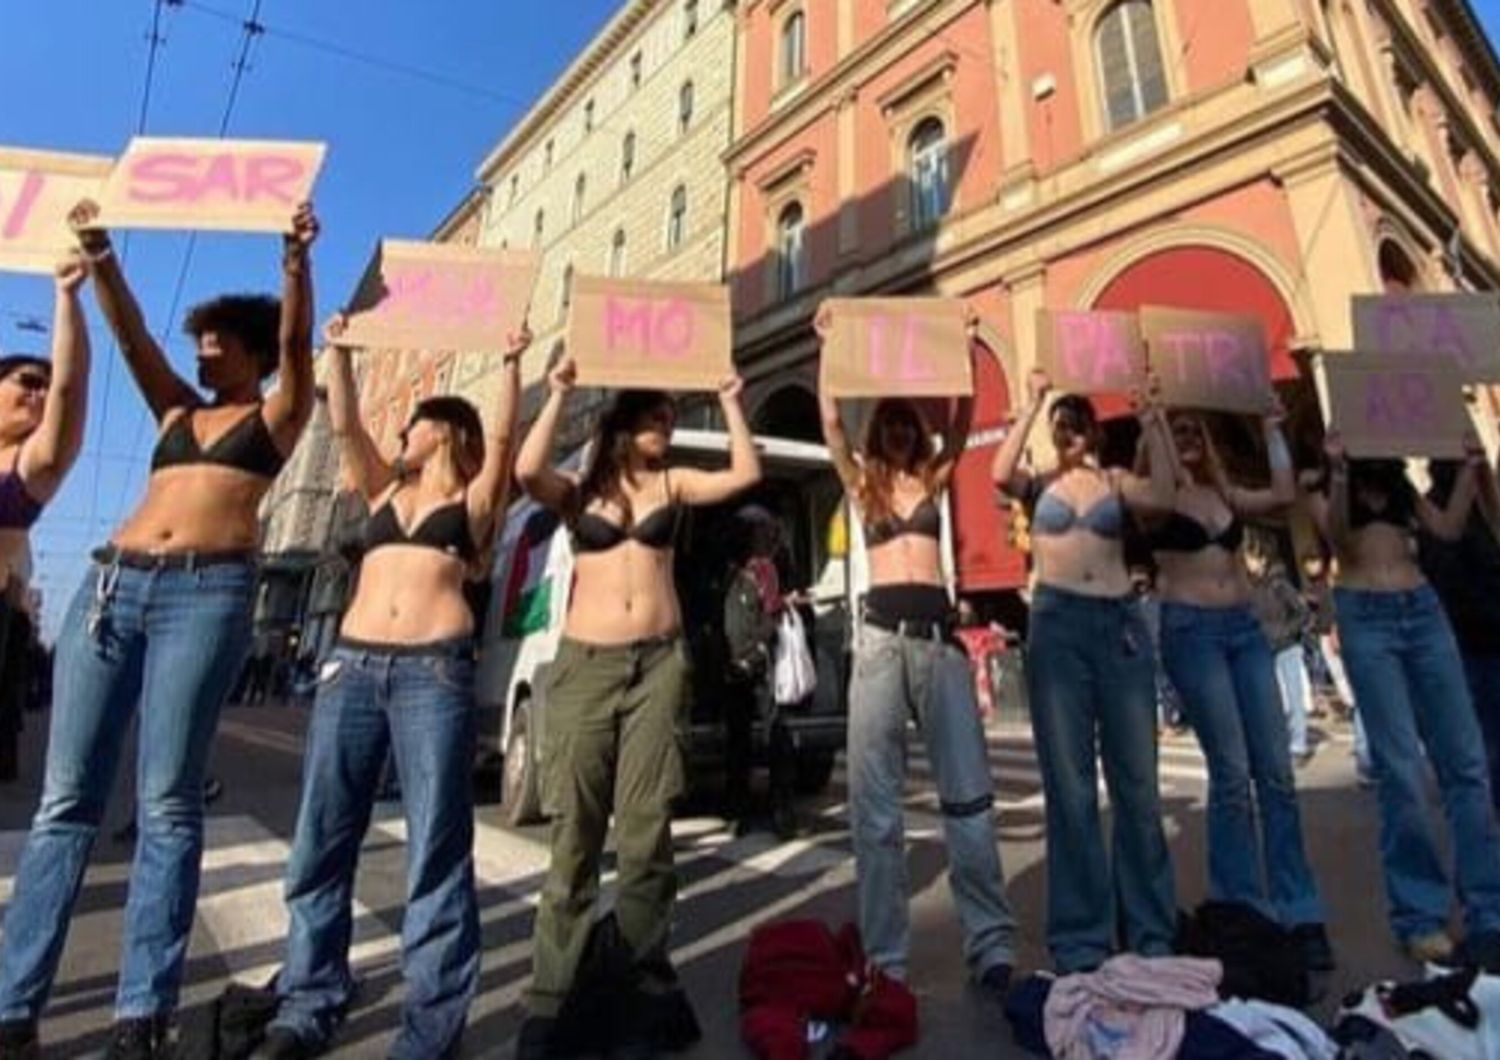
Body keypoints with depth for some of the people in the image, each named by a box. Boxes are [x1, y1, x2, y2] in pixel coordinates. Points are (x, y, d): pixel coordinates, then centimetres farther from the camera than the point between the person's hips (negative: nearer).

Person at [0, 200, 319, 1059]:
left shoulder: (277, 415, 13)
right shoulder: (178, 412, 25)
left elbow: (296, 339, -2)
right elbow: (132, 334, 17)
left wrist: (298, 260, -15)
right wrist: (99, 253, 5)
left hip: (209, 591, -5)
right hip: (114, 583, 5)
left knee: (167, 802, -6)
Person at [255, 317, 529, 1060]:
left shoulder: (473, 502, 11)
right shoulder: (383, 492, 22)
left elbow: (502, 435, -2)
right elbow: (345, 425, 12)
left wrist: (511, 363, -4)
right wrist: (339, 353, 8)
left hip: (436, 669, -4)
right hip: (351, 663, 5)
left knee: (437, 848, -2)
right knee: (322, 840, 7)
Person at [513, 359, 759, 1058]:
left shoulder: (673, 484, 14)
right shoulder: (579, 491, 10)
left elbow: (746, 474, 3)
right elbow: (527, 472, -11)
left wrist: (729, 399, 6)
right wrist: (558, 394, -4)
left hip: (659, 663, 1)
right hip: (585, 664, -1)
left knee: (646, 831, 2)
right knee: (575, 833, 1)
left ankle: (644, 987, 16)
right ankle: (553, 997, 13)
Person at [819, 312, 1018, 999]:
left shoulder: (935, 478, 17)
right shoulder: (860, 482, 14)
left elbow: (962, 421, 6)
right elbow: (831, 424, 4)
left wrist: (964, 350, 3)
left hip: (938, 628, 1)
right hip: (881, 630, -1)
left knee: (967, 790, 1)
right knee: (874, 797, -1)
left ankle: (993, 945, 10)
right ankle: (885, 957, 8)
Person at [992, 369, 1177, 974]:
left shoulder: (1116, 480, 13)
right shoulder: (1039, 483, 9)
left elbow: (1163, 500, -7)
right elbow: (1001, 475, -13)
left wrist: (1152, 425, -3)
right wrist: (1032, 402, -9)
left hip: (1121, 622, 2)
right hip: (1058, 625, -1)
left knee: (1137, 784, 6)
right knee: (1071, 788, 3)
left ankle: (1151, 932, 21)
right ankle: (1080, 939, 14)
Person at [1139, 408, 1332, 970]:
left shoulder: (1224, 492, 18)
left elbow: (1284, 495, 5)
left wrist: (1271, 431, 11)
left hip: (1245, 626, 6)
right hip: (1190, 629, -6)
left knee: (1276, 772, 3)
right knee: (1232, 772, -7)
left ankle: (1298, 913, 12)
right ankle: (1245, 914, 6)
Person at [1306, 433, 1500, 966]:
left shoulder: (1399, 482, 19)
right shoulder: (1319, 482, 5)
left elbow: (1449, 528, 9)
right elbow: (1336, 538, -13)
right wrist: (1339, 471, -23)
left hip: (1424, 609, 5)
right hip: (1365, 617, -5)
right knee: (1402, 770, -7)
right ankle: (1419, 916, 5)